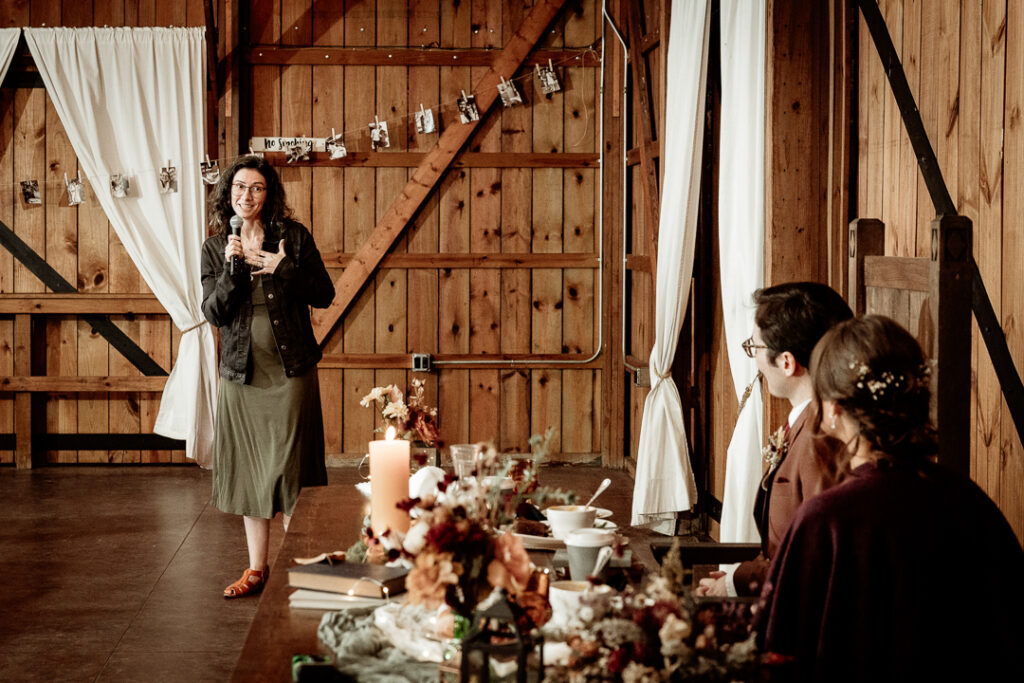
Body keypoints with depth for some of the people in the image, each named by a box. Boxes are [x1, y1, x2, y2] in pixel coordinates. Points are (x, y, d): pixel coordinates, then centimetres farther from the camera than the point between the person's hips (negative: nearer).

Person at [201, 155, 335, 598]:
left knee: (290, 468, -3)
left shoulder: (293, 237, 0)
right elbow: (213, 313, -1)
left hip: (290, 370, -3)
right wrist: (232, 268, -15)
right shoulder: (215, 249, 7)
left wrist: (284, 269, -14)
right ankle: (256, 568, 18)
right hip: (241, 372, 3)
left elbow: (324, 295, 0)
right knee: (248, 470, 8)